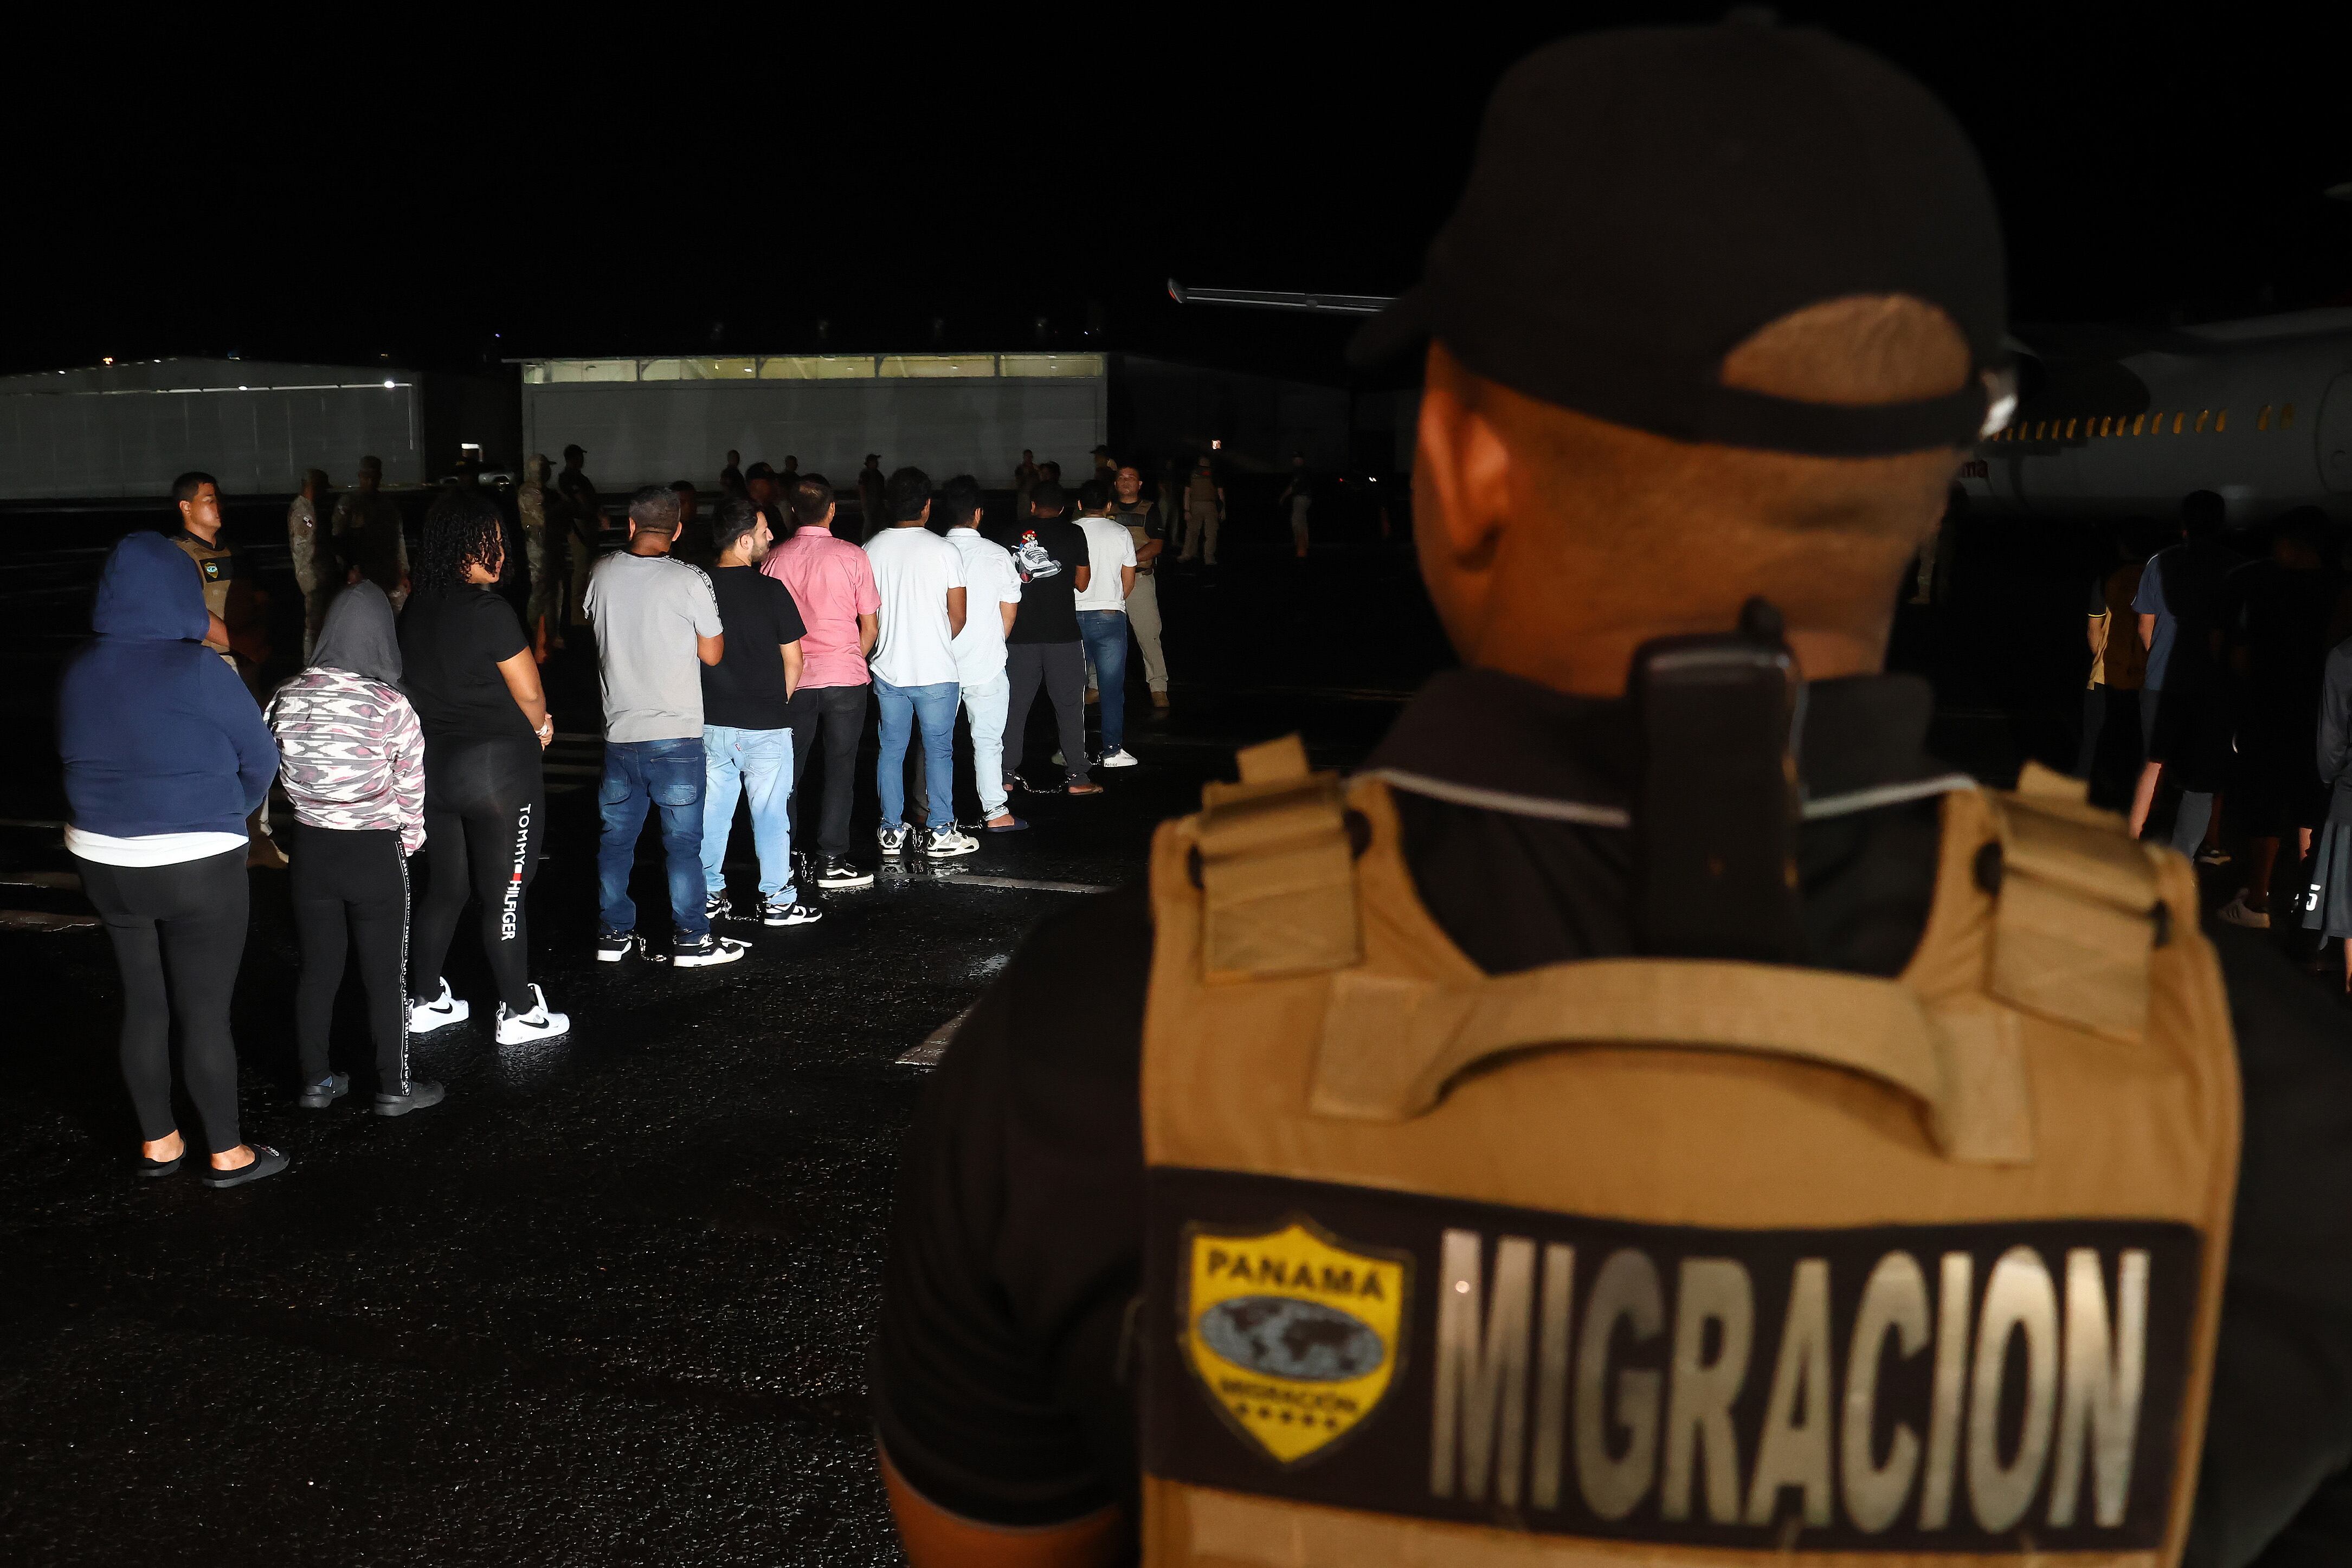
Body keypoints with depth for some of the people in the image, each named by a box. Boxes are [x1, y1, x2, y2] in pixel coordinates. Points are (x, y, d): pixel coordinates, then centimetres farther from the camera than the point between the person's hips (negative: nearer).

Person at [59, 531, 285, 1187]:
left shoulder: (79, 670, -1)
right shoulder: (200, 670, -18)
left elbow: (84, 757, 10)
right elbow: (260, 758, -10)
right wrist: (228, 812, 8)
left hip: (104, 862, 6)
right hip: (198, 867, -6)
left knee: (142, 1005, 18)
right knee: (205, 1013, 5)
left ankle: (157, 1142, 31)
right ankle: (226, 1153, 18)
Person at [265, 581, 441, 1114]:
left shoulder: (288, 698, -6)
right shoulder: (390, 706, -18)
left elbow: (281, 771, 4)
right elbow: (410, 787, -10)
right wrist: (409, 839, 7)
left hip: (312, 848, 4)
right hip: (375, 852, -4)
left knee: (317, 968, 17)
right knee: (385, 974, 9)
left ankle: (316, 1080, 28)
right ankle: (394, 1087, 20)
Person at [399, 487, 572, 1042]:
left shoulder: (416, 608, 4)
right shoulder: (488, 611, -18)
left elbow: (427, 684, 12)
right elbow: (530, 693, -14)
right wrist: (539, 728, 9)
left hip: (431, 764, 7)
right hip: (498, 768, -7)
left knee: (443, 887, 19)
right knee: (505, 896, 4)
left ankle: (426, 1001, 28)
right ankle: (520, 1013, 13)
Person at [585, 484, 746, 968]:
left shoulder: (603, 574, 0)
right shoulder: (690, 581, -14)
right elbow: (712, 655, -6)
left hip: (619, 731, 4)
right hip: (676, 734, -4)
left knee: (616, 835, 14)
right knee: (682, 840, 4)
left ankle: (614, 934, 22)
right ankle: (691, 940, 10)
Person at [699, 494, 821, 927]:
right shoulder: (771, 590, -13)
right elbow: (793, 661, -6)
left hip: (710, 723, 4)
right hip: (765, 726, -4)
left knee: (712, 811, 13)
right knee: (770, 814, 7)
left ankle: (709, 897, 21)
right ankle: (778, 901, 14)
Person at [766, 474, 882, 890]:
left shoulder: (775, 559, -1)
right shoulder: (852, 556, -7)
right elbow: (870, 627, -3)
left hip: (793, 681, 2)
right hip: (845, 680, -2)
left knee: (790, 769, 13)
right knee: (840, 770, 4)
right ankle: (832, 862, 5)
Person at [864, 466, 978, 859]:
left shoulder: (871, 551, -1)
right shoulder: (945, 551, -9)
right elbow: (958, 617, -5)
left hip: (887, 669, 3)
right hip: (936, 671, -3)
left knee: (891, 750, 12)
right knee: (939, 751, 7)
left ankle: (892, 833, 17)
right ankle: (940, 833, 12)